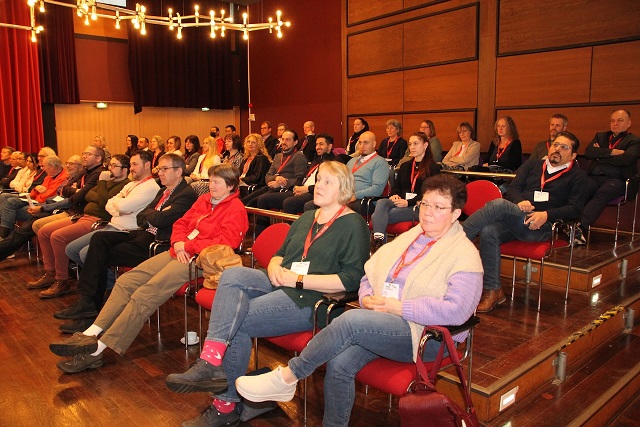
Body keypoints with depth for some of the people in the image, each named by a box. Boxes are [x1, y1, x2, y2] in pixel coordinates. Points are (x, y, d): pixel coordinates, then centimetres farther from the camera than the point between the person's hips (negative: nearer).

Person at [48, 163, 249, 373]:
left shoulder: (236, 209, -5)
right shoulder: (204, 199, 21)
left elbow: (225, 242, -17)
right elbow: (181, 223, 22)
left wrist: (187, 246, -14)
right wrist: (178, 243, -1)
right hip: (178, 252, 9)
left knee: (144, 296, -22)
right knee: (125, 281, -5)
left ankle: (97, 349, -19)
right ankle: (91, 334, -9)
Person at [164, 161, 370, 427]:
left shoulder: (353, 225, -2)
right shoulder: (306, 218, 22)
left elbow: (351, 279, -12)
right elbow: (280, 254, 27)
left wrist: (298, 279, -14)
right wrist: (275, 268, 2)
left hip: (311, 300, -7)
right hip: (281, 285, 7)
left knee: (236, 322, -20)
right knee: (233, 275, -22)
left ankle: (226, 405, -3)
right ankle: (211, 361, -30)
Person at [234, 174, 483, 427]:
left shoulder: (465, 254, -4)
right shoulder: (407, 238, 17)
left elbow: (457, 310, -19)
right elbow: (368, 276, 19)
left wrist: (398, 307, -17)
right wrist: (368, 299, -4)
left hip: (427, 336, -6)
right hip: (383, 324, 6)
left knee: (351, 320, -29)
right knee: (339, 364, -23)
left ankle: (286, 378, -14)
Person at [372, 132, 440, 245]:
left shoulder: (433, 168, 5)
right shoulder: (405, 166, 27)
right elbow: (396, 186, 27)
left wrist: (408, 202, -17)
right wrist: (394, 195, 2)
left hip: (418, 207, -5)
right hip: (400, 202, 6)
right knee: (381, 202, -32)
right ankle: (378, 239, -48)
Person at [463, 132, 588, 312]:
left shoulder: (577, 176, 15)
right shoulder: (532, 164, 26)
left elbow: (575, 209, 3)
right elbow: (513, 188, 15)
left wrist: (546, 214, -14)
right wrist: (519, 202, -9)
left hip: (541, 227, -4)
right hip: (512, 220, 4)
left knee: (498, 204, -31)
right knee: (489, 232, -31)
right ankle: (493, 291, -23)